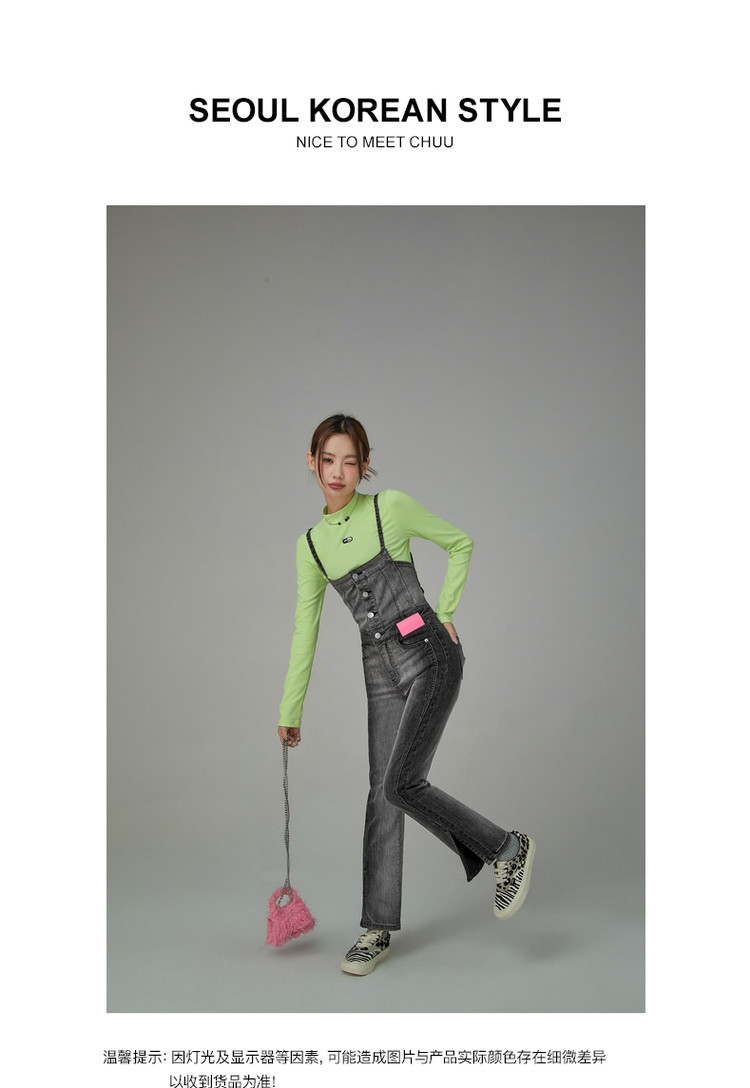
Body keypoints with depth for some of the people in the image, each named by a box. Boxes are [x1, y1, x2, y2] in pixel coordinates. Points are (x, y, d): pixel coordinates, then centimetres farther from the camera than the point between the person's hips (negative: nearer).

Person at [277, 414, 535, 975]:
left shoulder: (391, 507, -4)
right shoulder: (311, 544, 9)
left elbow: (461, 543, 8)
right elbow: (305, 630, 13)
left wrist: (445, 612, 1)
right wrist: (290, 709, 14)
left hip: (430, 655, -5)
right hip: (381, 670, 5)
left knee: (399, 784, -14)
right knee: (383, 794, 5)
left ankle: (508, 849, 5)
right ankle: (379, 928, 14)